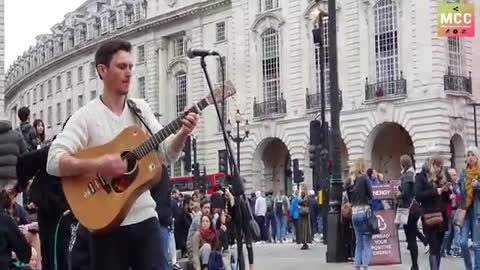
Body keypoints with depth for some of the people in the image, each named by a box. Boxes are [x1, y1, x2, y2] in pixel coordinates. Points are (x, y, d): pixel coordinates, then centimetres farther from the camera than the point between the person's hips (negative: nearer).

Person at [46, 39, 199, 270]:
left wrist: (182, 134, -10)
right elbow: (54, 162, -16)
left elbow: (166, 154, 9)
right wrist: (97, 165, -28)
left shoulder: (141, 108, 9)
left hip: (145, 218, 4)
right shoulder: (87, 115, -7)